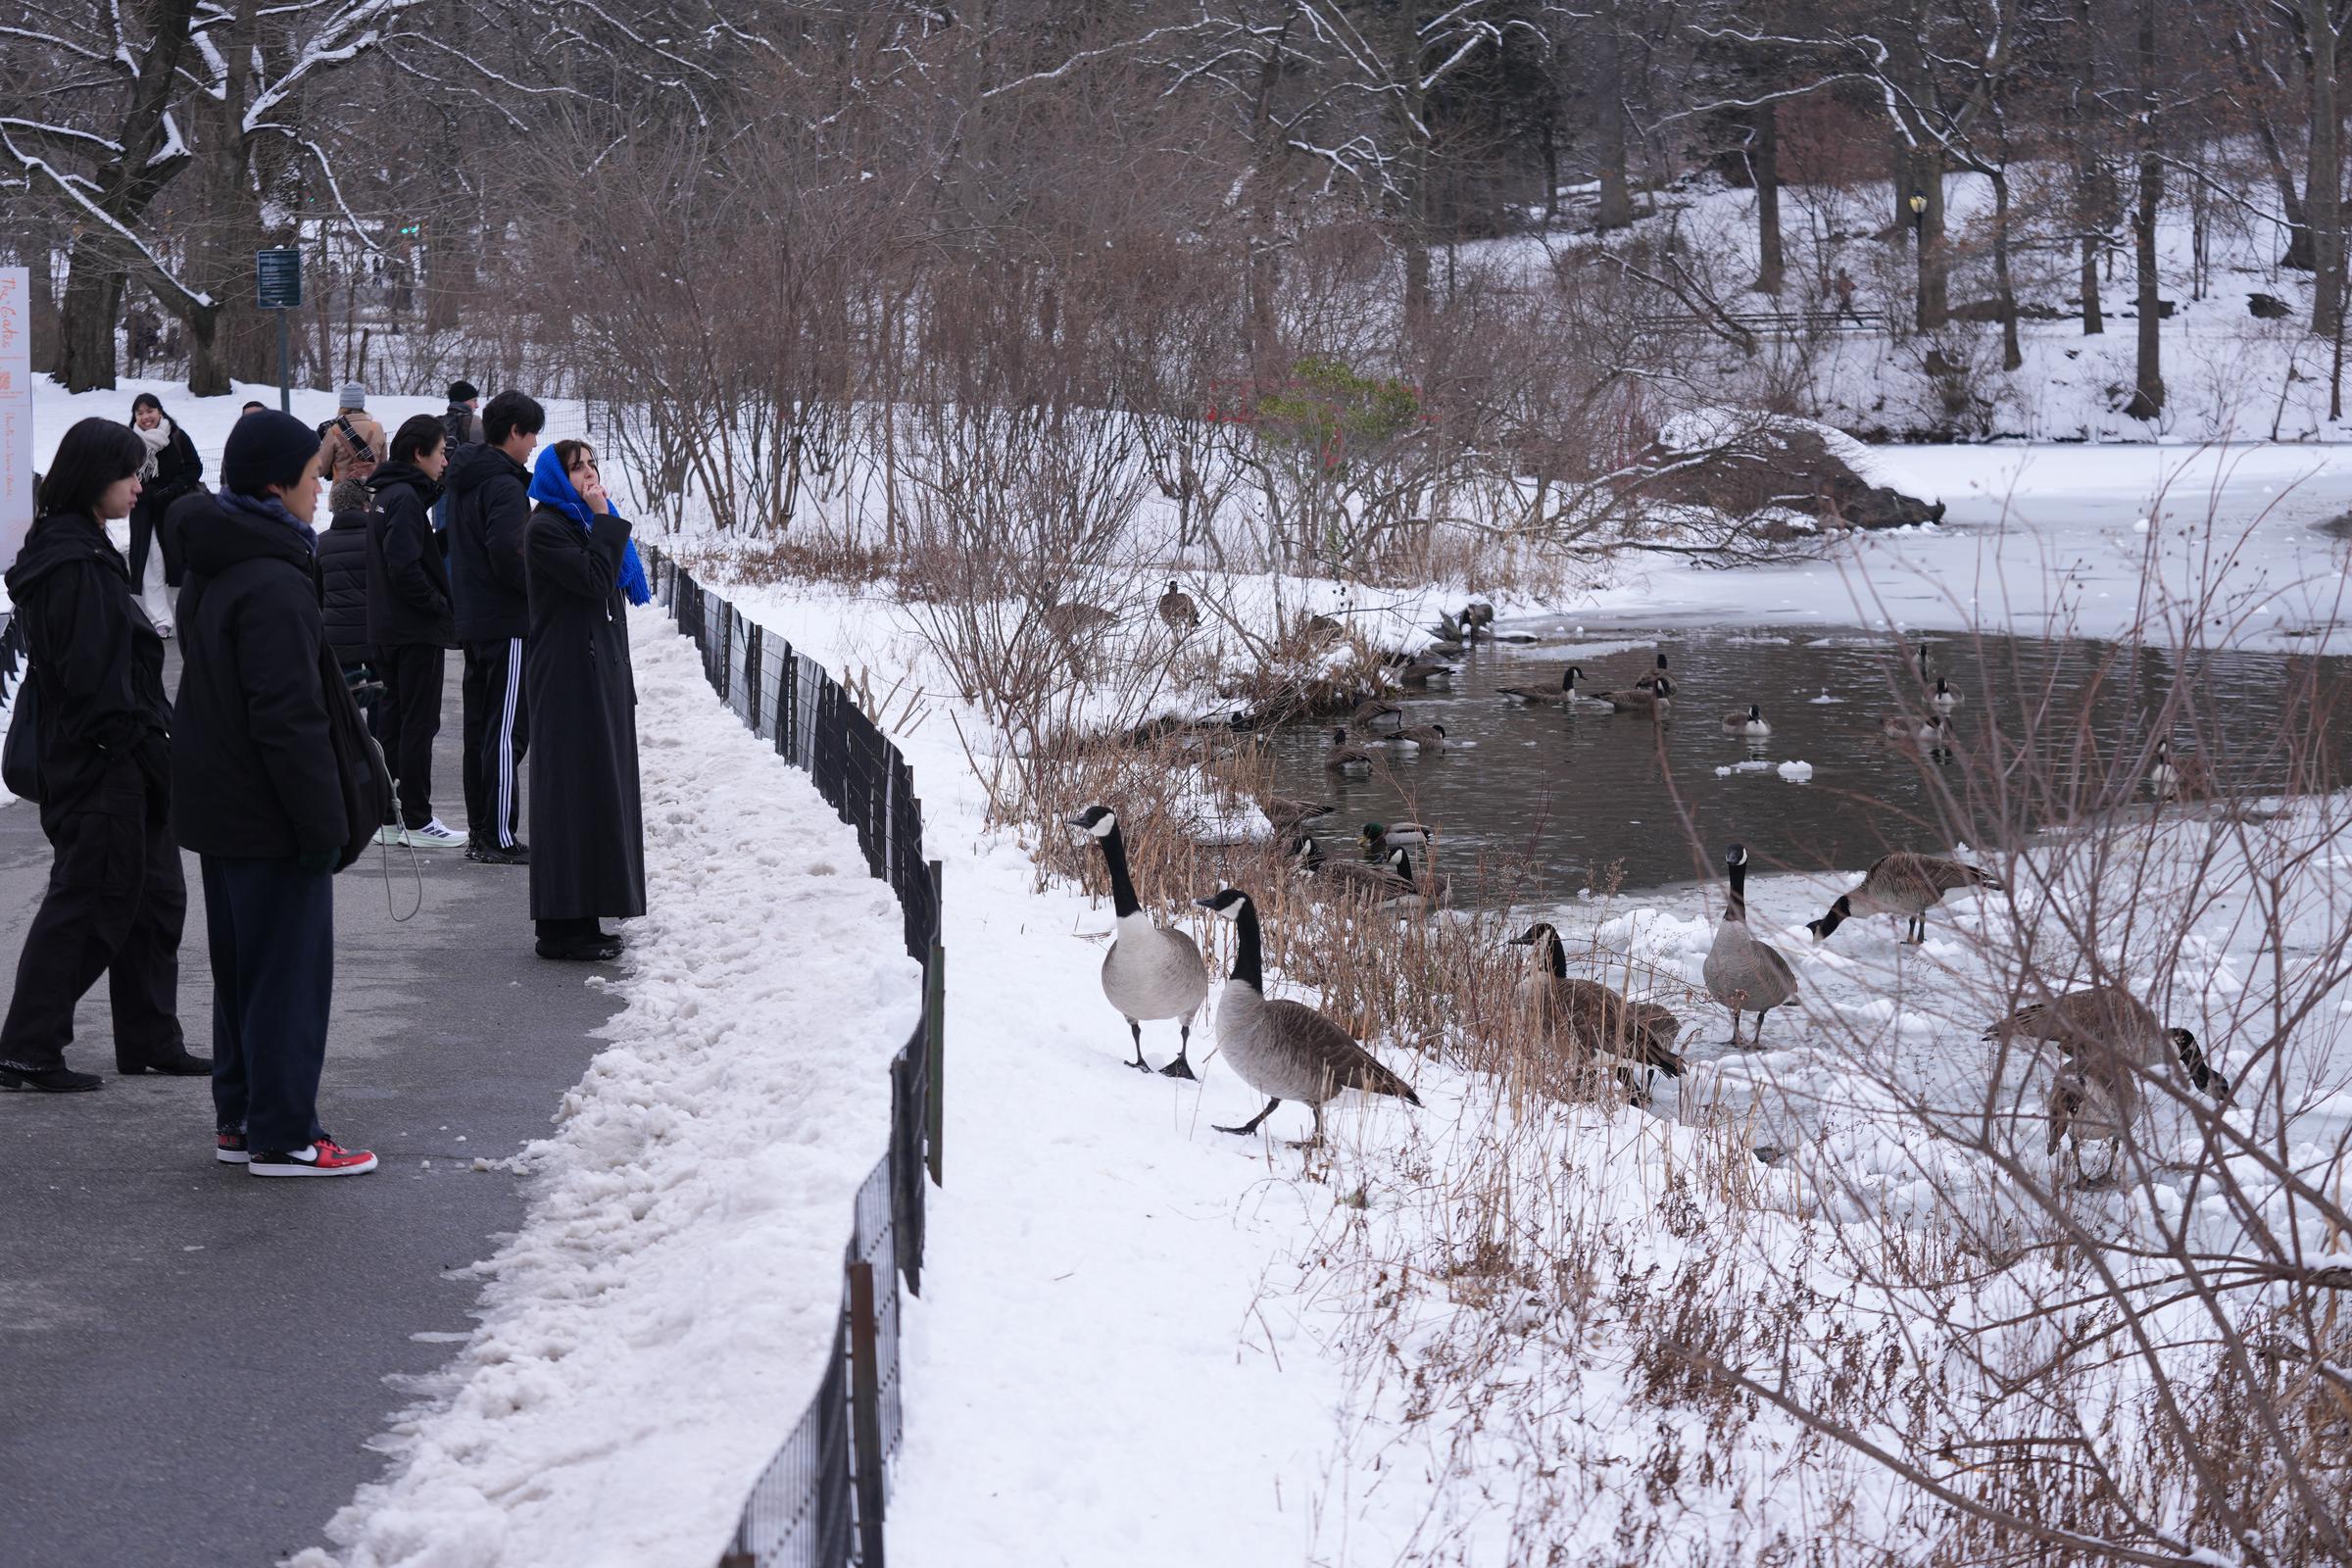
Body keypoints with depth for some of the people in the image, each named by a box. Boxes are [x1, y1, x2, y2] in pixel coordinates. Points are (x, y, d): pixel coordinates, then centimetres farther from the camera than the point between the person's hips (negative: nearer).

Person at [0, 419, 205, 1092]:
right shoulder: (78, 564, -19)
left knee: (155, 897, 15)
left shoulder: (79, 551, 13)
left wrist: (153, 748, 16)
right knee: (88, 902, -3)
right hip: (104, 763, -10)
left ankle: (151, 1042, 23)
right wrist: (144, 747, -18)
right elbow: (94, 679, -23)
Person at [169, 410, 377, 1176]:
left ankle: (240, 1118, 25)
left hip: (217, 809, 10)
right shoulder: (274, 584, -21)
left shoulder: (211, 572, 11)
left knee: (241, 965, 17)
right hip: (269, 817, -10)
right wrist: (323, 821, -18)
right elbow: (290, 719, -24)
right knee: (290, 969, -2)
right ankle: (282, 1136, 2)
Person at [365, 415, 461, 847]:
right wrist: (439, 604, -14)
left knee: (394, 719, 13)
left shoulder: (390, 494, 14)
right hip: (416, 631, -10)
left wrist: (437, 603, 10)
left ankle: (386, 816, 17)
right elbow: (405, 566, -25)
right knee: (419, 725, -4)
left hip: (388, 628, 10)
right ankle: (417, 820, 0)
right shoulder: (406, 498, -17)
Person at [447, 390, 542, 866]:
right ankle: (499, 838, -7)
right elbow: (506, 554, -24)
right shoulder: (503, 484, -16)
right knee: (507, 730, -7)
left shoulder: (463, 479, 13)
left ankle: (480, 833, 19)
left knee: (481, 727, 14)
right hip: (507, 623, -10)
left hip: (472, 623, 10)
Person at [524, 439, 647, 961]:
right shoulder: (547, 528, -11)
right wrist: (604, 519, -16)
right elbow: (594, 580, -22)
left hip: (602, 675, 10)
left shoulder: (585, 523, 18)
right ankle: (563, 927, -6)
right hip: (568, 678, -10)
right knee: (574, 793, -9)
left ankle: (580, 919, 16)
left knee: (598, 788, 10)